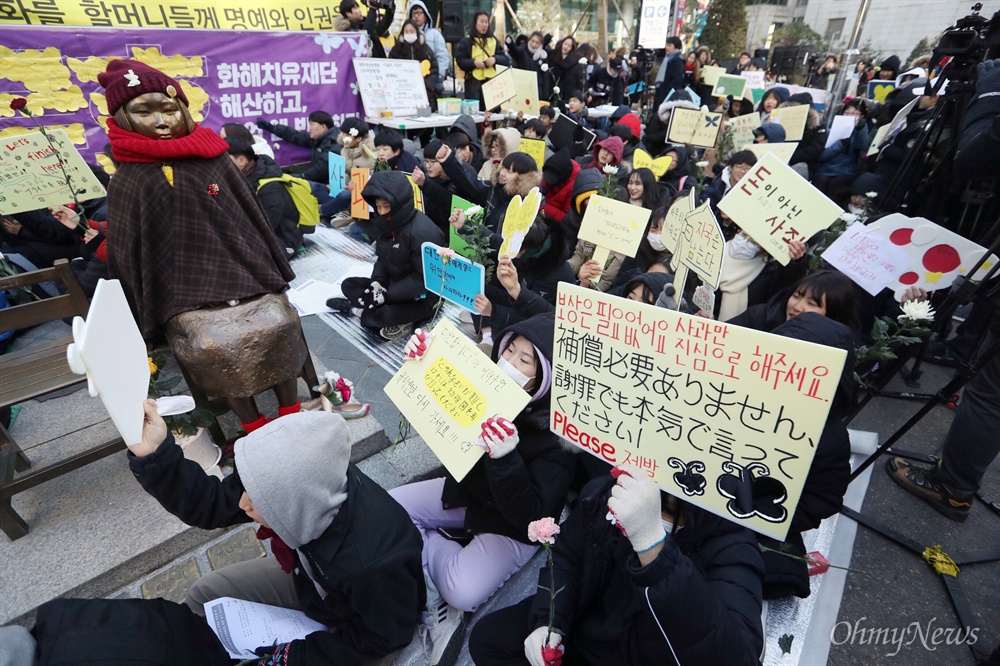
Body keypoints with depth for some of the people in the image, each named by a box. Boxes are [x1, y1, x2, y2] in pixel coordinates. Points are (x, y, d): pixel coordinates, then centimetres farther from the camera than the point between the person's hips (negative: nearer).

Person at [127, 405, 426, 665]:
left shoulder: (375, 563, -45)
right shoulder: (295, 485, -30)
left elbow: (384, 636, -24)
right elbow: (211, 504, -17)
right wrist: (154, 454, -30)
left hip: (355, 627, -5)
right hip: (312, 579, 6)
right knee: (203, 595, 11)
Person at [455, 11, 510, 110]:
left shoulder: (493, 40, 17)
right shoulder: (466, 41, 6)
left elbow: (504, 58, 13)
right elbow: (460, 60, 0)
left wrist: (495, 59, -8)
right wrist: (473, 62, -16)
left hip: (491, 80, 3)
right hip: (473, 81, -3)